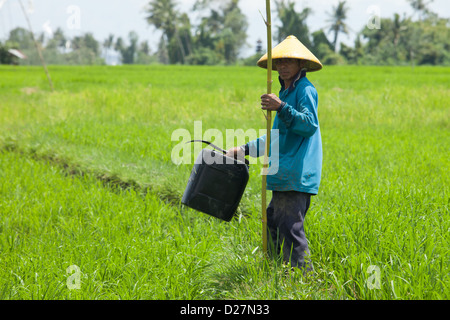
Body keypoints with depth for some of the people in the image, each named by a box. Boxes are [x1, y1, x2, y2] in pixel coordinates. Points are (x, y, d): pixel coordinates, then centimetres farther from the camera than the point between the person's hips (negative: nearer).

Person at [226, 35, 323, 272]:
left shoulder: (305, 90, -6)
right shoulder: (286, 92, 23)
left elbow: (310, 124, -22)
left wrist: (281, 107, -31)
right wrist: (244, 150, 30)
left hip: (296, 174, -10)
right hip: (285, 174, 10)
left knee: (290, 228, -13)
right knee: (273, 223, 12)